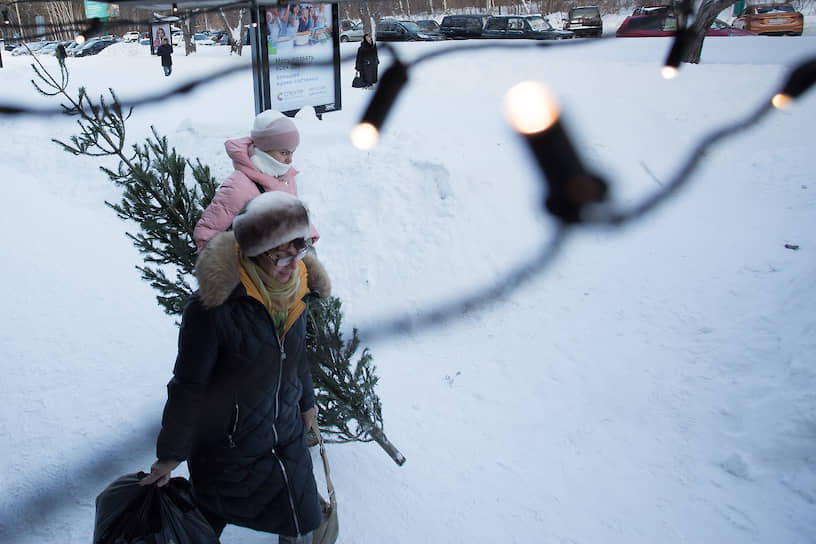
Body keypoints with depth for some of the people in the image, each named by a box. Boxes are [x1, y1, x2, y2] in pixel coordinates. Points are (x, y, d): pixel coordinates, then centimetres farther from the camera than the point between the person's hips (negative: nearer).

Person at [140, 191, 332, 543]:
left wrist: (306, 401, 21)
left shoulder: (294, 289, -9)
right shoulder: (215, 304, -29)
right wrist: (170, 454, -8)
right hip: (228, 448, -5)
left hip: (287, 435, 5)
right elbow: (188, 386, -18)